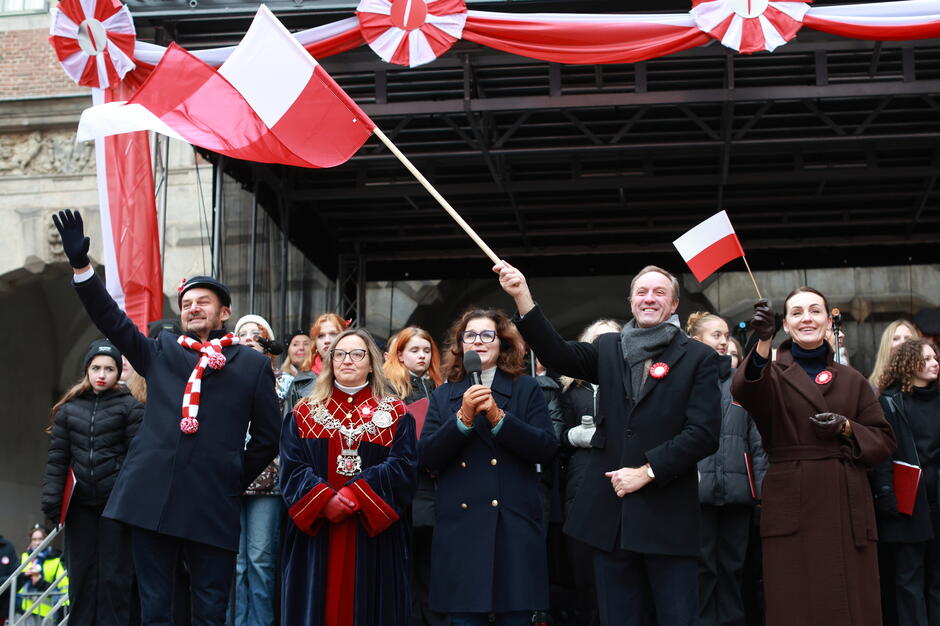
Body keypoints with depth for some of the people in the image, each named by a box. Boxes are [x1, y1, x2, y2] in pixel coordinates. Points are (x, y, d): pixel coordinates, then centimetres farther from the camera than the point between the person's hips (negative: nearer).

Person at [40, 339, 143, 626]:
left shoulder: (130, 407, 0)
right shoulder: (69, 408, 9)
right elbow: (57, 457, 8)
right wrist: (51, 500, 0)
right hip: (80, 503, 3)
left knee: (114, 576, -1)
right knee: (82, 575, 7)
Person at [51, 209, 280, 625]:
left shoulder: (253, 365, 8)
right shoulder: (161, 353, 15)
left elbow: (267, 437, 10)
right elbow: (112, 320, 5)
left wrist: (238, 479, 5)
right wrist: (81, 265, -5)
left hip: (214, 505, -2)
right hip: (152, 497, 2)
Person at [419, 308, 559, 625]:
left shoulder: (526, 390, 7)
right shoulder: (443, 395, 12)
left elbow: (547, 448, -4)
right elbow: (427, 457, 2)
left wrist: (498, 417, -14)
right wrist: (463, 417, -12)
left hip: (514, 526, -1)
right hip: (460, 525, 2)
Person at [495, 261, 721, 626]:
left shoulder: (699, 358, 2)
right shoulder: (609, 348, 12)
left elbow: (704, 433, -7)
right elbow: (558, 355, -5)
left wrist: (647, 471, -13)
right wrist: (523, 297, -16)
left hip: (667, 513, -3)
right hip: (611, 511, 3)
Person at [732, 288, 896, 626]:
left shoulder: (852, 380, 14)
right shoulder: (773, 373, 6)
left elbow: (884, 441, 13)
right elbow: (744, 391, -19)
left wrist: (846, 427, -7)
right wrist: (763, 342, -38)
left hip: (846, 504, 2)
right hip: (791, 505, -2)